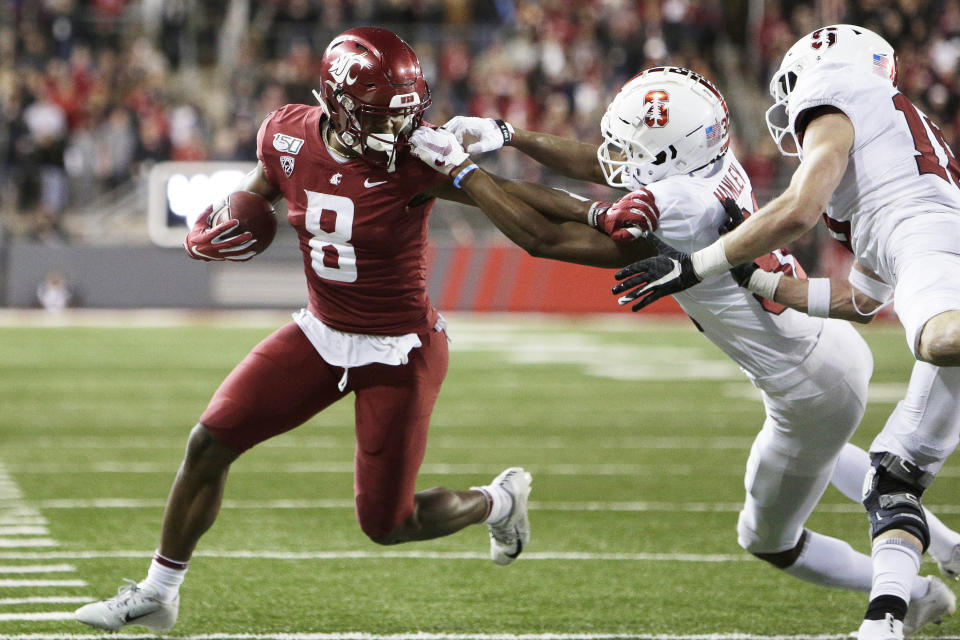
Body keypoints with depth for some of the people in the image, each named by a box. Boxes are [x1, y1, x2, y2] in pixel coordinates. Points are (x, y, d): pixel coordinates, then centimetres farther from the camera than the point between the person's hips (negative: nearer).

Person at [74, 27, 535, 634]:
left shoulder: (417, 162, -23)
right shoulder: (290, 138, -9)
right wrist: (206, 237, -10)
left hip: (399, 350, -5)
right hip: (322, 334, 5)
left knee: (386, 524, 0)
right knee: (210, 443, -2)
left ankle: (499, 500, 30)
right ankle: (157, 594, 15)